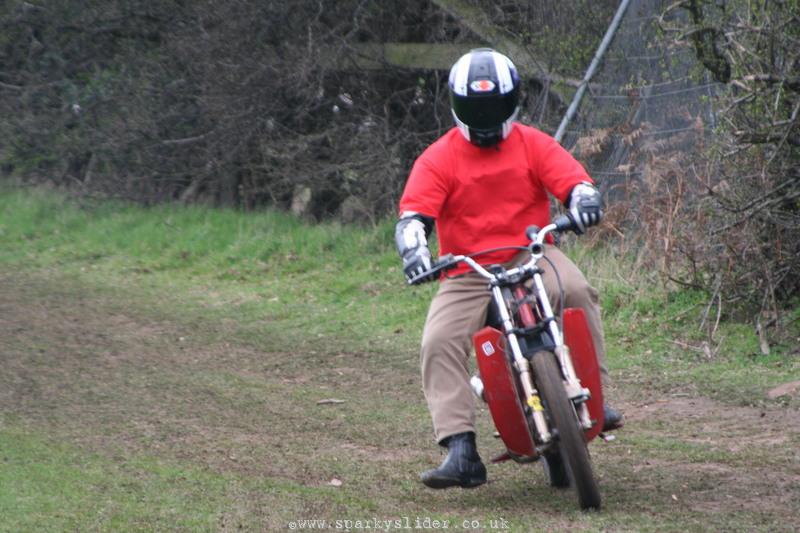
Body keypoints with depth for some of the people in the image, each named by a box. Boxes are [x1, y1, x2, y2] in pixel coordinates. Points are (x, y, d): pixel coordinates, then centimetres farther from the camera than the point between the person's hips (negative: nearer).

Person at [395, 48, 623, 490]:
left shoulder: (534, 144, 6)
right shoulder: (438, 159, 2)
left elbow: (573, 179, -4)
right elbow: (413, 213, -8)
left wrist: (583, 200, -29)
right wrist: (413, 247, -30)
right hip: (466, 275, 0)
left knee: (575, 290, -33)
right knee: (438, 344, -22)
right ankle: (460, 451, -24)